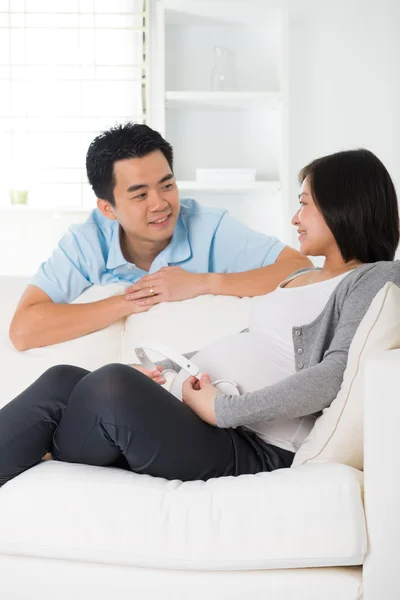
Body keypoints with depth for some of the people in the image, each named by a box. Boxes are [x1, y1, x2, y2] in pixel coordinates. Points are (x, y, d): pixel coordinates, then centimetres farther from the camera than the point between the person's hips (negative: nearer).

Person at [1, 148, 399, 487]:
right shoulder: (301, 277, 27)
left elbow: (335, 376, -15)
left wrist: (220, 409, -15)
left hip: (261, 451, -8)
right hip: (226, 429, 8)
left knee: (113, 385, -27)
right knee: (64, 380, -10)